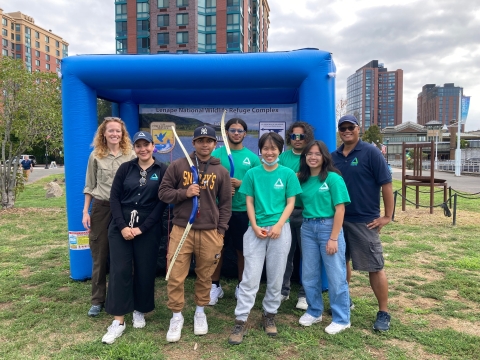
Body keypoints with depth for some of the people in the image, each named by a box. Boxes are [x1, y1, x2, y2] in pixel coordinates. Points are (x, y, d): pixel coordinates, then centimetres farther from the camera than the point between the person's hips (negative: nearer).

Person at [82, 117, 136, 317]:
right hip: (101, 208, 1)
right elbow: (90, 186, 7)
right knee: (99, 256, 7)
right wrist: (85, 212, 1)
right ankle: (97, 300, 21)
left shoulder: (131, 156, 0)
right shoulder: (95, 156, 2)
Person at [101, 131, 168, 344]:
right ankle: (118, 321, 8)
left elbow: (162, 202, -5)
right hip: (121, 226, 1)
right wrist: (122, 226, -10)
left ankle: (139, 311, 28)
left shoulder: (162, 170, -1)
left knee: (145, 271, 6)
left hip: (148, 229, -1)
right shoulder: (126, 168, 5)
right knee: (120, 270, -1)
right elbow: (114, 198, 1)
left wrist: (142, 227, -11)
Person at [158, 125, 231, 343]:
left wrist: (220, 231, 2)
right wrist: (184, 193, -13)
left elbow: (225, 204, 8)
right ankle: (177, 316, 22)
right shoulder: (178, 166, 2)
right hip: (181, 230, -1)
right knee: (176, 276, 1)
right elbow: (163, 192, 4)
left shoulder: (221, 172, 6)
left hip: (209, 233, 1)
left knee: (205, 276, 12)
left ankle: (200, 311, 34)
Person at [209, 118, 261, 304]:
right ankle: (215, 285, 26)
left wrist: (241, 183, -13)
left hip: (243, 210, 0)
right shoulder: (216, 154, 1)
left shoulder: (252, 157, 2)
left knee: (242, 250, 10)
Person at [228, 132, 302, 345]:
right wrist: (255, 226, -8)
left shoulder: (288, 174, 2)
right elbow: (249, 202, 5)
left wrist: (278, 226, -12)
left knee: (276, 277, 9)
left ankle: (269, 315, 27)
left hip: (280, 230, 0)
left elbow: (290, 203, 1)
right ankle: (240, 321, 7)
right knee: (250, 277, 0)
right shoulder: (252, 173, 4)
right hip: (256, 229, 0)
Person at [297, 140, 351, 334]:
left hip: (328, 227, -5)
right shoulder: (302, 179, 6)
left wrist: (333, 238, -14)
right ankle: (314, 312, 32)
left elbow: (340, 209, -11)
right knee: (309, 274, 13)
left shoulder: (333, 178, -8)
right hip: (307, 228, 5)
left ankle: (341, 319, 21)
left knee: (335, 276, 4)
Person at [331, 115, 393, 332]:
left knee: (375, 267, 2)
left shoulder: (371, 152, -8)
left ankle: (383, 313, 17)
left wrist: (387, 216, -10)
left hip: (365, 221, -5)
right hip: (338, 219, 5)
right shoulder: (334, 157, 7)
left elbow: (386, 184, -9)